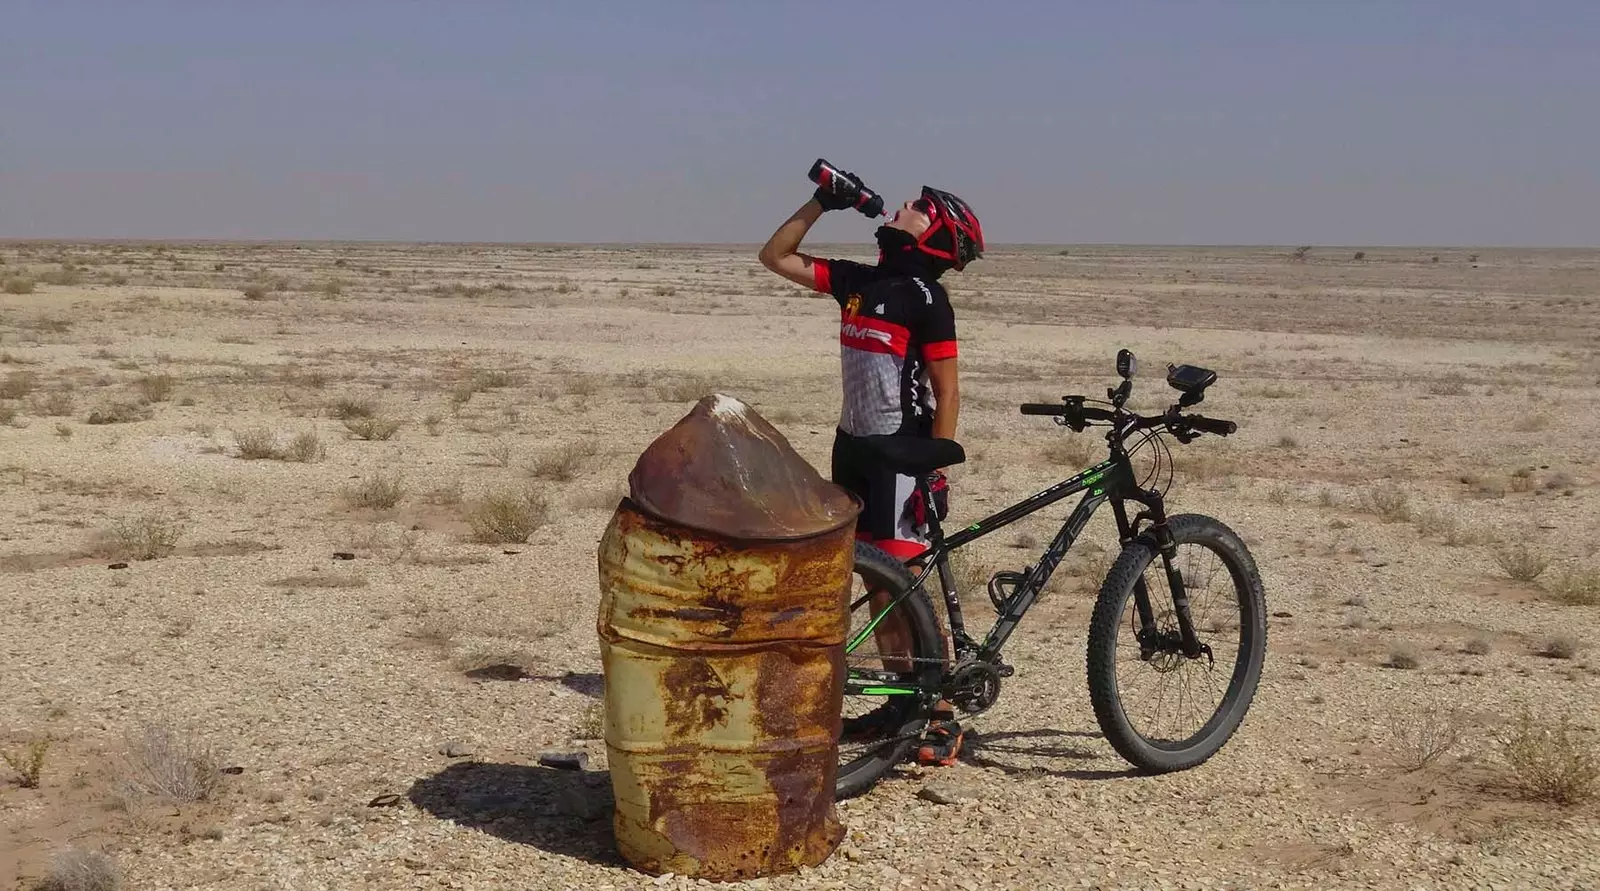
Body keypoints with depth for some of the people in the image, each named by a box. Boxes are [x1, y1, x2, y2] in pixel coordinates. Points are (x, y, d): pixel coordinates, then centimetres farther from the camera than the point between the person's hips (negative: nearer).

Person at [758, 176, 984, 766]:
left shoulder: (924, 297, -11)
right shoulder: (857, 281, 8)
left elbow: (946, 391, -12)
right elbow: (775, 257, 16)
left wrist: (936, 473, -18)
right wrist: (821, 203, 6)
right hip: (853, 447, 7)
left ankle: (942, 717, -3)